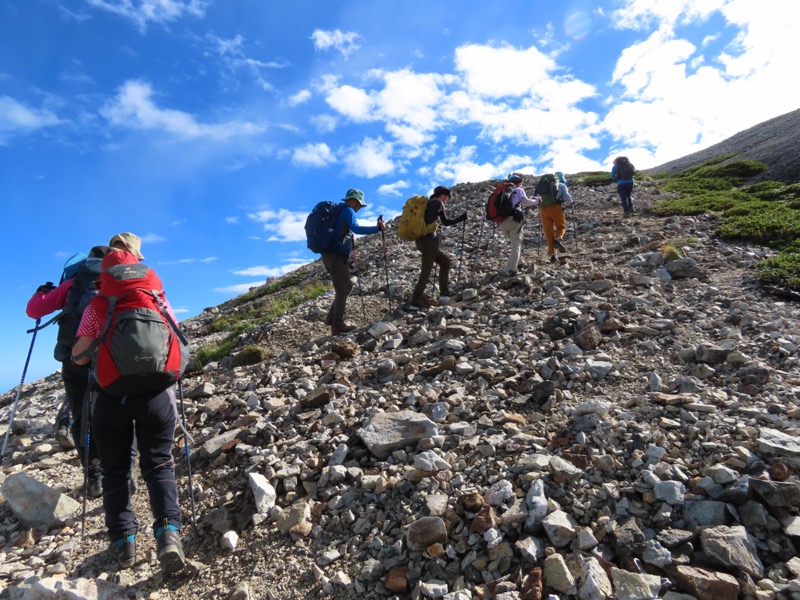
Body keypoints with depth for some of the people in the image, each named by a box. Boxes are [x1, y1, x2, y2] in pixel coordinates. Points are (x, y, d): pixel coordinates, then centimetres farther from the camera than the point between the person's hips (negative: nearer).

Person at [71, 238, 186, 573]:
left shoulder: (96, 306, -1)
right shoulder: (158, 300, 2)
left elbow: (79, 356, -5)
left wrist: (102, 344, 15)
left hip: (111, 395, 0)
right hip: (155, 392, 1)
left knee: (115, 470, 14)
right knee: (159, 464, 8)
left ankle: (123, 541, 18)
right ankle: (168, 531, -7)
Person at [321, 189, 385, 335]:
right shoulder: (348, 211, -7)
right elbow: (356, 228, -25)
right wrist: (377, 228, -25)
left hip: (329, 255, 9)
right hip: (337, 256, -9)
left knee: (346, 287, 18)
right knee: (343, 290, 0)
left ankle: (332, 318, 20)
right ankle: (338, 325, 5)